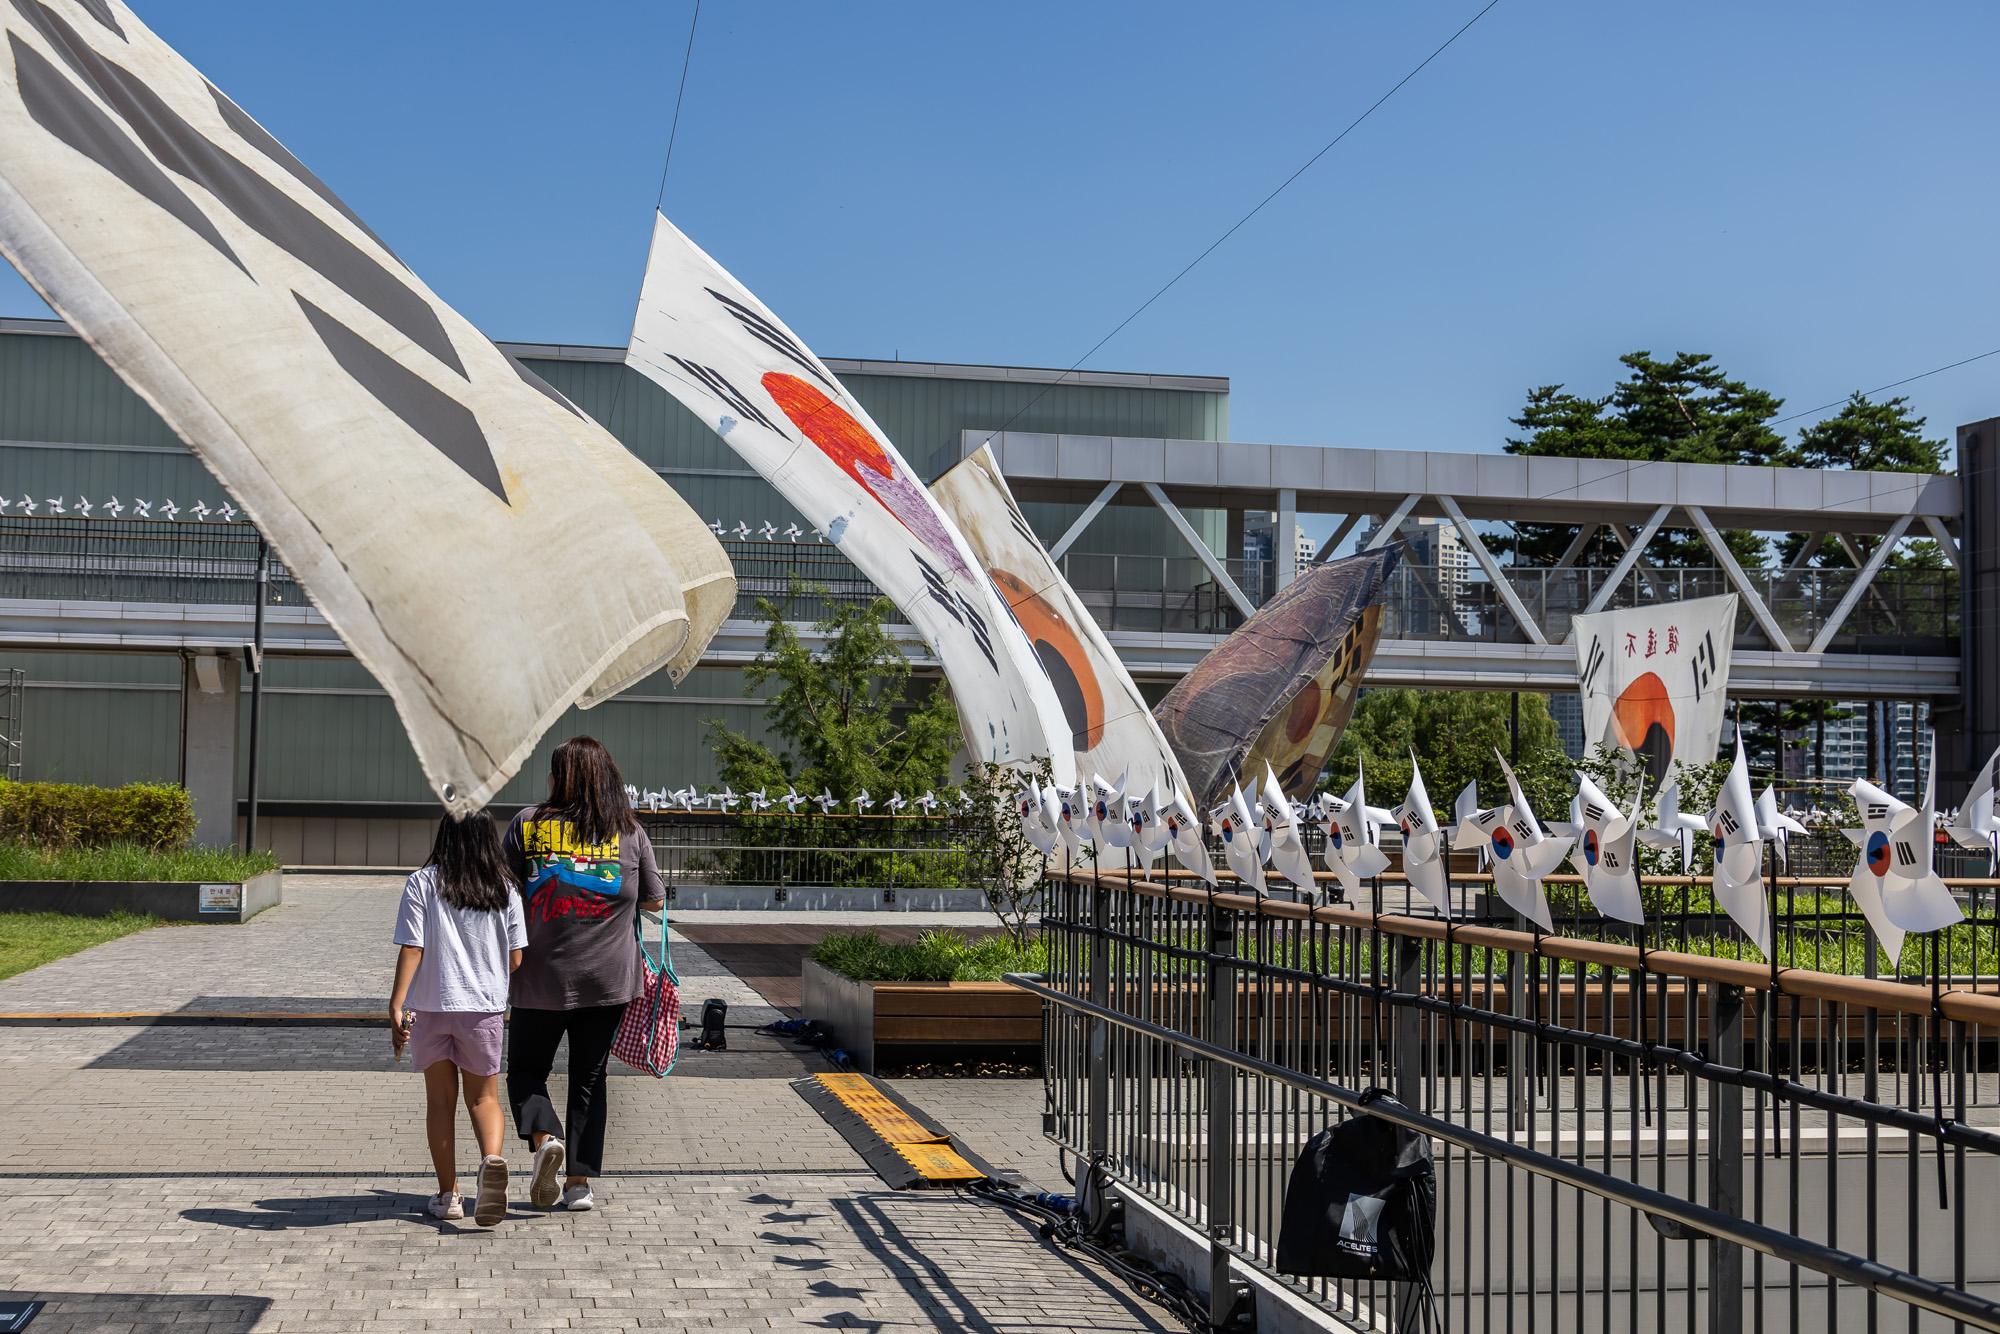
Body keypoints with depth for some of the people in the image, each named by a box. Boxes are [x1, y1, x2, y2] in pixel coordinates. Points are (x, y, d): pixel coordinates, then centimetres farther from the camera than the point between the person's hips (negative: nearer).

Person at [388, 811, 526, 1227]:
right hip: (486, 1006, 1)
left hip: (431, 1005, -1)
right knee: (483, 1098, 11)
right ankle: (492, 1159, -18)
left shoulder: (423, 883, -4)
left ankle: (447, 1195, 13)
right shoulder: (505, 889, 1)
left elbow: (412, 948, -11)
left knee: (440, 1098, 11)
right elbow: (515, 959, 1)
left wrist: (396, 1005, -10)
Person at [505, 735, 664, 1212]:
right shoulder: (630, 832, 0)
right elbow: (655, 901, 6)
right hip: (608, 979, 2)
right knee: (589, 1078, 12)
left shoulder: (528, 823, -4)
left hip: (543, 977, -2)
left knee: (525, 1070, 14)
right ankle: (580, 1182, 10)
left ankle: (544, 1137, -12)